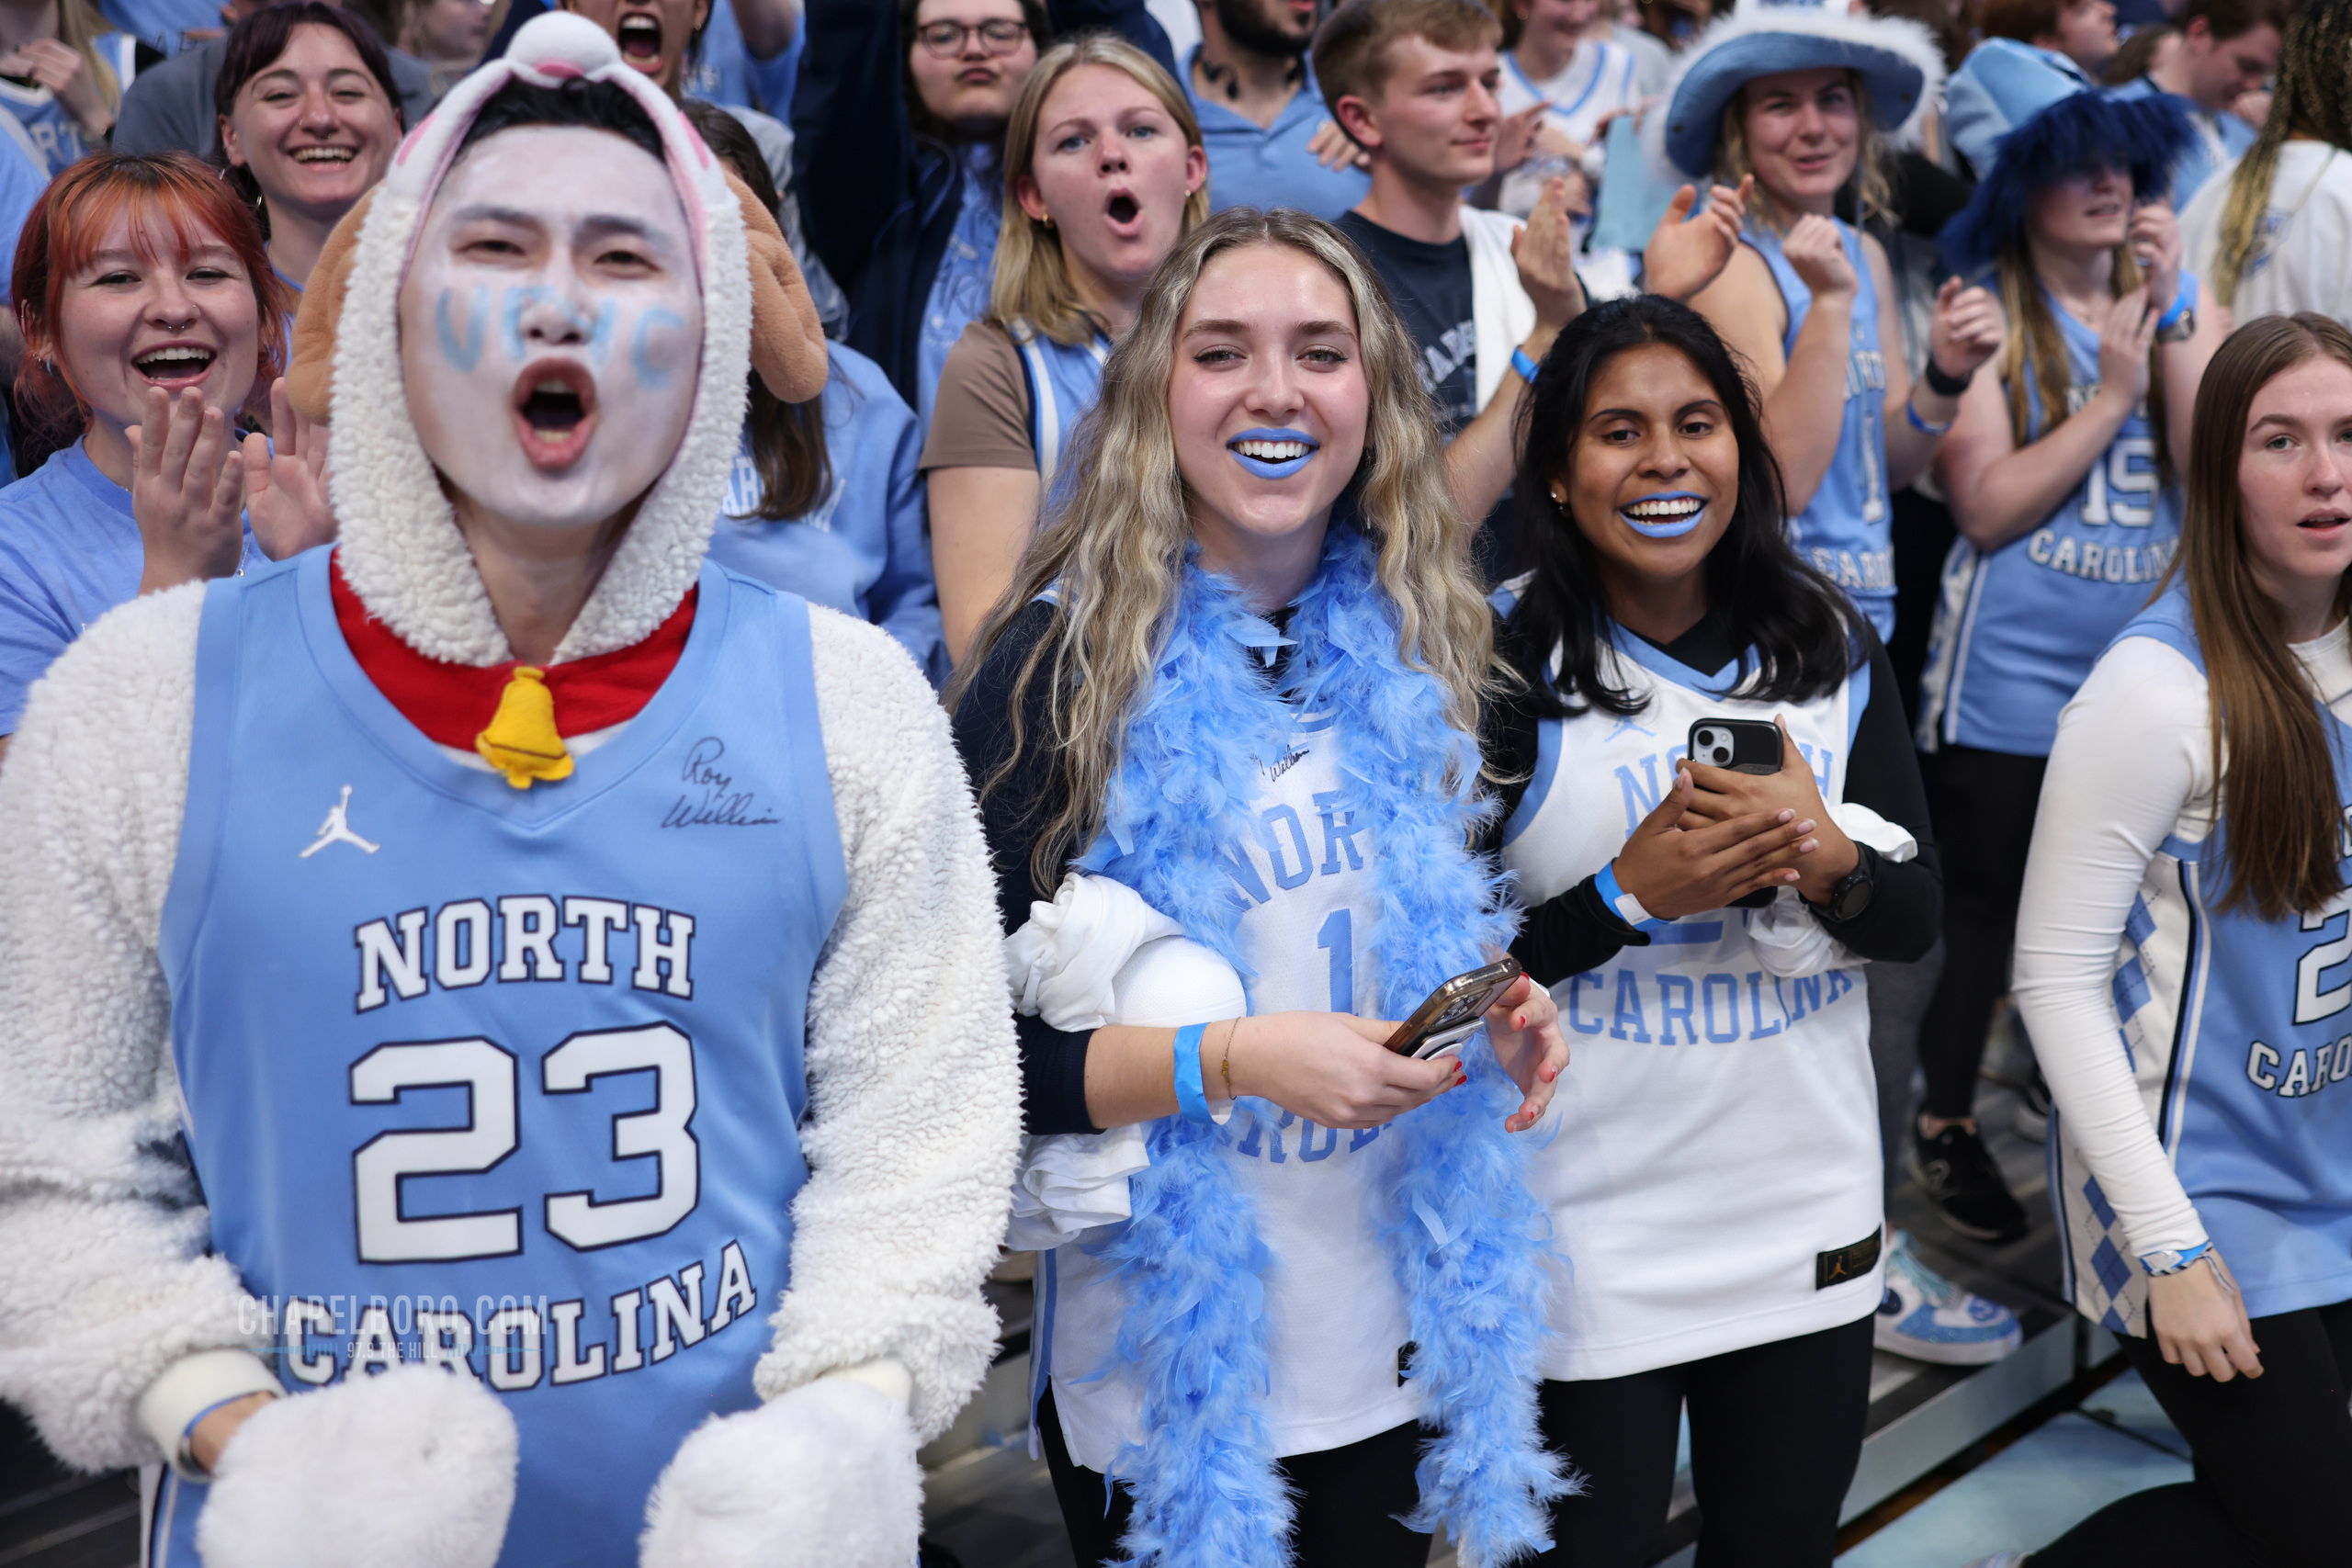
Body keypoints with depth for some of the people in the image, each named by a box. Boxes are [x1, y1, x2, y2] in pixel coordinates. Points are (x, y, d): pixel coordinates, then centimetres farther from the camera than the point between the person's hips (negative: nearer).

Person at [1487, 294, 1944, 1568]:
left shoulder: (1834, 648, 2)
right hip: (1584, 1238, -4)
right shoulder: (1503, 665, -11)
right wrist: (1633, 895, -22)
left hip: (1809, 1220, 4)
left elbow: (1916, 920, 3)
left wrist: (1826, 863, -17)